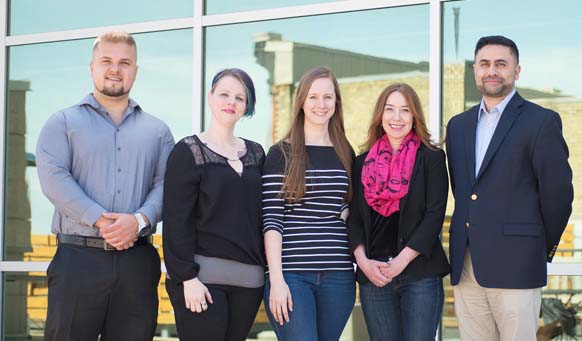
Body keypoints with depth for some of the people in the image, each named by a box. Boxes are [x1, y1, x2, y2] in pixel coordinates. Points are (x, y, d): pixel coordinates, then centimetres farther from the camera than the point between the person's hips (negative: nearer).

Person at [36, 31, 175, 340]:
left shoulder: (157, 131, 17)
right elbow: (54, 178, -6)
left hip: (138, 261, 3)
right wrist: (100, 220, -17)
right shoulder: (63, 123, 9)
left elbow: (165, 184, 5)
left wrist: (140, 220, -15)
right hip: (78, 257, -2)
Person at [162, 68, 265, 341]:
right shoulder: (188, 151, 0)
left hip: (248, 278, 5)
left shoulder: (255, 153, 15)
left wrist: (268, 270, 9)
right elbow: (176, 221, -6)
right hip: (203, 276, -4)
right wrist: (187, 277, -14)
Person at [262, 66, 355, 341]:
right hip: (291, 275, -4)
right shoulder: (281, 154, 1)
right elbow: (271, 219, -5)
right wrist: (276, 279, -12)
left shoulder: (346, 154, 13)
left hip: (337, 275, 4)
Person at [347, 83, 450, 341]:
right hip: (373, 275, 3)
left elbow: (435, 214, -4)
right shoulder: (363, 162, 13)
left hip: (419, 272, -3)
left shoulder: (431, 157, 3)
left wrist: (401, 261, -11)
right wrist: (363, 261, -6)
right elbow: (354, 218, 10)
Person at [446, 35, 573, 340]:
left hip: (515, 266, -5)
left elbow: (558, 192, -1)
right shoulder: (458, 125, 17)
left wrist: (544, 247, 6)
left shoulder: (542, 122, -2)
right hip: (465, 266, 5)